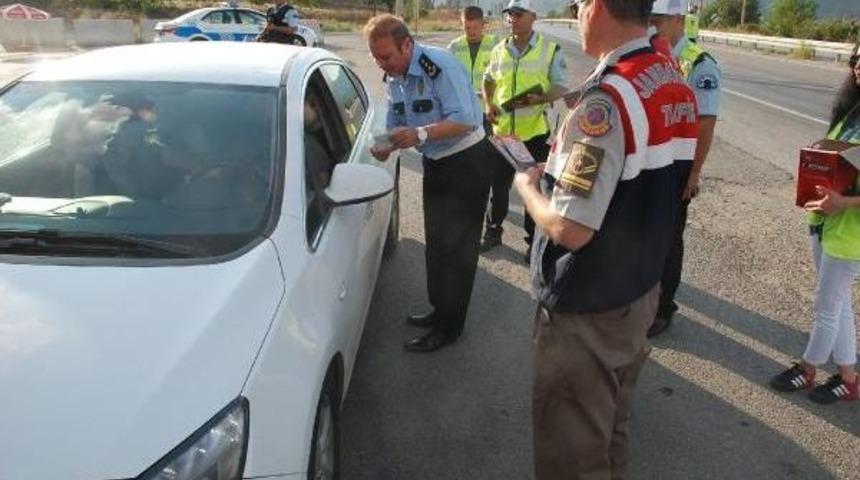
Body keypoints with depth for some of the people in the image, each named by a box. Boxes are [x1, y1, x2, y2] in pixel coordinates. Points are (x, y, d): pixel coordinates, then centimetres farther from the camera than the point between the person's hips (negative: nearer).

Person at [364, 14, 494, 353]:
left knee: (456, 247, -4)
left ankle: (449, 327, 8)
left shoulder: (440, 65, -24)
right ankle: (440, 310, 33)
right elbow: (398, 124, 9)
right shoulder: (392, 77, 2)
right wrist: (388, 145, -12)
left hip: (467, 162, -9)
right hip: (435, 163, 9)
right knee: (436, 242, 17)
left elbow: (465, 120, -29)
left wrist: (421, 134, -39)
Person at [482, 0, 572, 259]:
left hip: (535, 130, -3)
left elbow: (563, 87, -6)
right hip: (502, 128, 3)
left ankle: (534, 240, 20)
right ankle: (493, 231, 29)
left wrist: (539, 99, -24)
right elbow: (489, 79, 22)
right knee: (498, 183, 12)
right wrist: (488, 103, 3)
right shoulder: (499, 50, 7)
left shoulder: (550, 49, -4)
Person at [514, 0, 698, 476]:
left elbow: (570, 230, -27)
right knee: (610, 430, 26)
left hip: (586, 311, -8)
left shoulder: (605, 101, -25)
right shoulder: (676, 85, 2)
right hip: (640, 291, 8)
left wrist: (527, 186, -8)